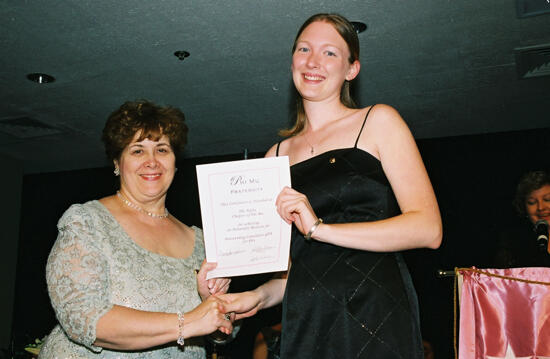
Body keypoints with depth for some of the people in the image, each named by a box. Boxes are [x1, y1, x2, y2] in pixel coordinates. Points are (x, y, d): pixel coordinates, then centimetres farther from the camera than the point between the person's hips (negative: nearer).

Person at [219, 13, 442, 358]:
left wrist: (321, 227, -16)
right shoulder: (278, 154, 13)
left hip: (376, 320, -3)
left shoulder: (378, 121, 1)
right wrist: (262, 295, 0)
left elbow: (429, 229, -9)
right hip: (304, 326, 4)